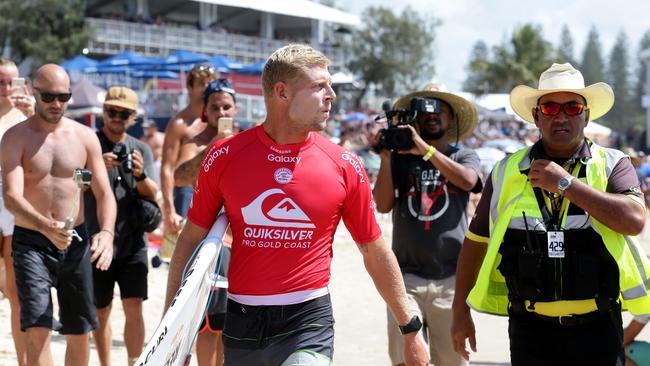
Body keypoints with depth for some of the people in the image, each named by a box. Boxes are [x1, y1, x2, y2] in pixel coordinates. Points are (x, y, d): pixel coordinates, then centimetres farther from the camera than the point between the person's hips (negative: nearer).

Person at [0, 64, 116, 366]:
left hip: (76, 241, 3)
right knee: (38, 329, -16)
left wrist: (106, 232, -20)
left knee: (79, 332, 9)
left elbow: (104, 194, 1)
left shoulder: (84, 137, 4)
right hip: (31, 242, -3)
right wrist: (47, 227, -37)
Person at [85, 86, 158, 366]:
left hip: (132, 244, 1)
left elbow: (153, 195, 1)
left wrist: (140, 174, -20)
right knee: (101, 313, 9)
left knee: (134, 309, -9)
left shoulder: (141, 149, 7)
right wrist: (97, 168, -26)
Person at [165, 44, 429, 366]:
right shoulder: (224, 156, -2)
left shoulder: (345, 167, -2)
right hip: (241, 323, 2)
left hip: (308, 324, -1)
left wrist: (410, 329, 10)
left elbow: (375, 252, 7)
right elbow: (192, 238, 5)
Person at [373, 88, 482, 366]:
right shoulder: (400, 159, 10)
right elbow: (383, 205, -1)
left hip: (450, 278, 0)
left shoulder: (465, 157, 9)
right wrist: (385, 158, -10)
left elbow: (467, 180, -14)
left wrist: (426, 149, -21)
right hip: (407, 275, 0)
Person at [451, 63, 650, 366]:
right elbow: (475, 241, 12)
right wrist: (460, 310, 11)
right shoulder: (507, 171, 6)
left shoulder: (612, 164, 2)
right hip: (531, 329, 1)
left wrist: (566, 184, -15)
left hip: (597, 328, -1)